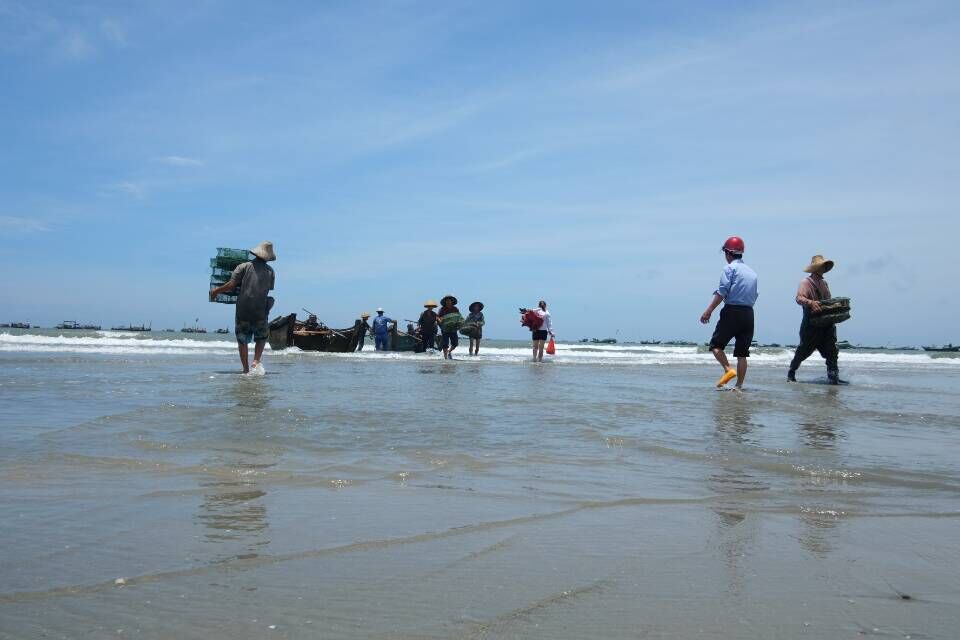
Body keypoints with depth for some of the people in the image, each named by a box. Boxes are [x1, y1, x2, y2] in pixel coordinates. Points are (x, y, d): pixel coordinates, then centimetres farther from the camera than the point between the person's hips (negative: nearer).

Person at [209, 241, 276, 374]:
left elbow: (231, 285, -8)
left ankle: (246, 369, 10)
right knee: (261, 338, 18)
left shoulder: (244, 267, 0)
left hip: (243, 309, -1)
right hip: (261, 310, 1)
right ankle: (256, 361, -3)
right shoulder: (270, 271, 6)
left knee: (242, 340, 10)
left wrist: (216, 291, 7)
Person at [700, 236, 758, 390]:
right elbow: (754, 296, 17)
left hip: (731, 312, -6)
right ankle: (739, 385, 6)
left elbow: (722, 291, -13)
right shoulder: (752, 272, 18)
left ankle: (728, 369, -17)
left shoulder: (730, 268, -3)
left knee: (716, 344, 3)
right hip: (749, 314, 6)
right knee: (742, 352, 7)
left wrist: (708, 311, -14)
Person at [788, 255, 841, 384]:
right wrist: (811, 303, -38)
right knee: (804, 350, 2)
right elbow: (799, 298, -21)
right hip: (811, 324, -7)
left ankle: (833, 376, -1)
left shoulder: (824, 283, 19)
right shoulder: (805, 283, -6)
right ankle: (791, 372, 20)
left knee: (832, 351, -2)